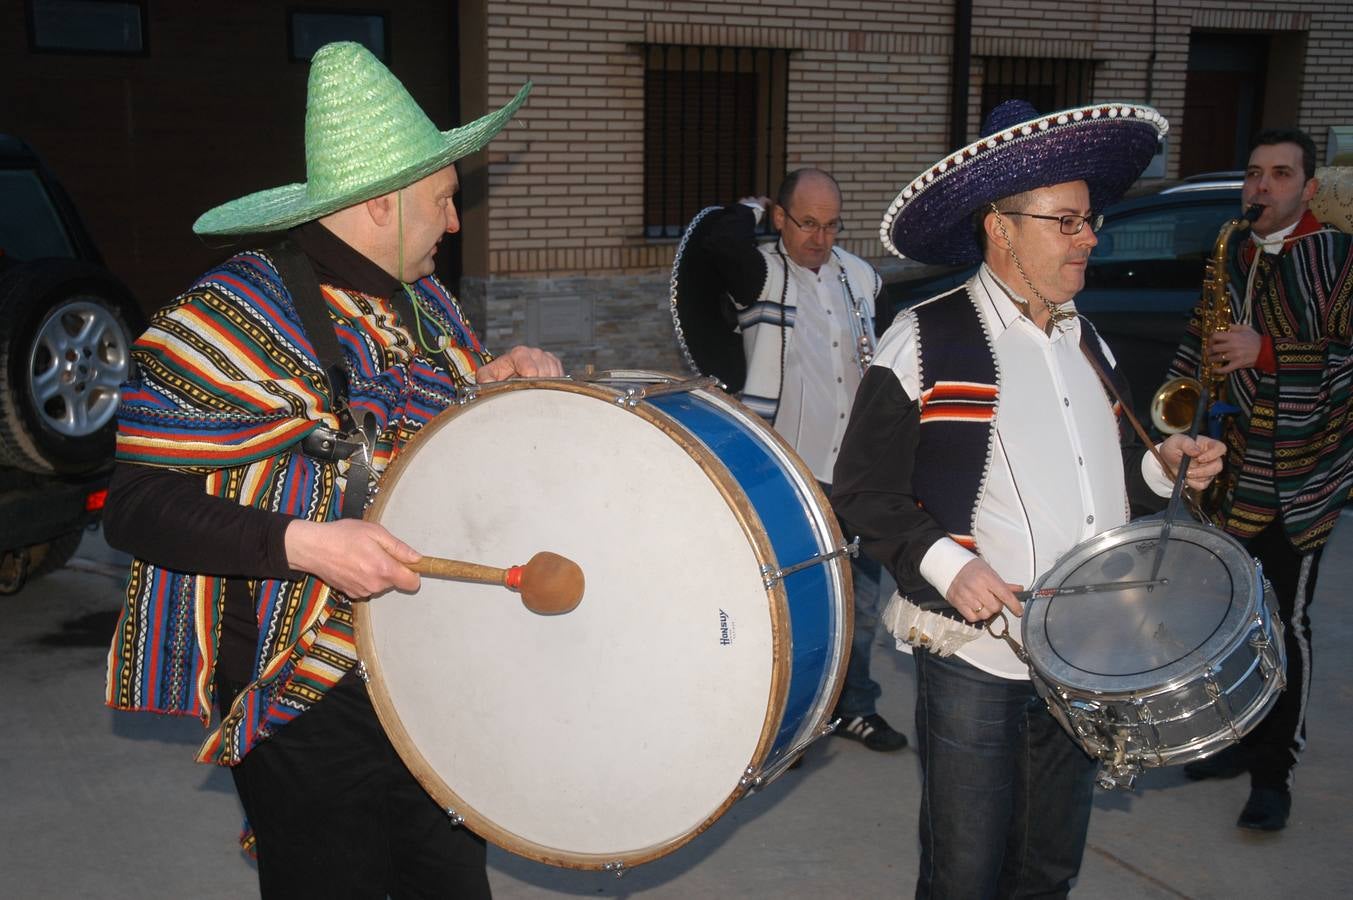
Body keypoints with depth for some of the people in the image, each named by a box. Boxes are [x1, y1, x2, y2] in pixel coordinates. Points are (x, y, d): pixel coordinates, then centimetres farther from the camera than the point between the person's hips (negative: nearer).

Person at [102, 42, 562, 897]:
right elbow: (138, 507, -17)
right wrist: (302, 544, -30)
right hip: (314, 706, -7)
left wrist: (498, 381, 1)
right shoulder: (231, 318, -16)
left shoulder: (425, 304, 9)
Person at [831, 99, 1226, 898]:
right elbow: (863, 490, -9)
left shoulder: (1088, 345, 13)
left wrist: (1162, 466, 4)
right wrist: (944, 563, -21)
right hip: (974, 658, -6)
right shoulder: (925, 342, -8)